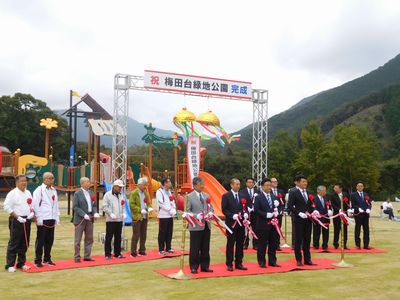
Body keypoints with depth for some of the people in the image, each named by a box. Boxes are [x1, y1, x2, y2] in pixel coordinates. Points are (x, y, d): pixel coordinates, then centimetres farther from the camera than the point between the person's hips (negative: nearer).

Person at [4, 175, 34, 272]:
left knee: (25, 244, 10)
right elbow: (7, 207, -14)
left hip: (27, 220, 7)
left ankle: (21, 263, 21)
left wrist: (32, 212, 1)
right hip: (16, 221, -6)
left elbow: (31, 205, 22)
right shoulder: (12, 193, -9)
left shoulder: (28, 193, 12)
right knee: (14, 244, -4)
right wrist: (17, 217, -17)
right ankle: (10, 265, 3)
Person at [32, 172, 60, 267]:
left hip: (52, 219, 6)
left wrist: (57, 218, 11)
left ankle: (47, 259, 21)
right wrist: (38, 218, -12)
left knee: (49, 240, 10)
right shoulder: (39, 190, -6)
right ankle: (38, 261, 8)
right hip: (42, 220, -6)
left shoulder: (54, 190, 14)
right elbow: (36, 205, -8)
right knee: (40, 241, 0)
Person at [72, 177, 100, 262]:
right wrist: (84, 215, -19)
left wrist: (95, 213, -5)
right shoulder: (77, 193, -6)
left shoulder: (91, 193, 10)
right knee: (77, 239, 2)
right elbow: (75, 207, -10)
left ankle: (87, 256, 19)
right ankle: (77, 257, 12)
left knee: (89, 238, 9)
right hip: (80, 219, -6)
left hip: (90, 219, 6)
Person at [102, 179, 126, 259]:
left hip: (119, 219, 6)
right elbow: (105, 207, -8)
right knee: (109, 237, -2)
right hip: (110, 220, -6)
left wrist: (123, 213, 6)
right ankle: (108, 254, 4)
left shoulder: (121, 195, 14)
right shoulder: (108, 195, -5)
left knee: (118, 237, 10)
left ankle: (117, 253, 18)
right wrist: (111, 214, -17)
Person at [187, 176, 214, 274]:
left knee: (205, 248, 10)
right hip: (196, 226, -5)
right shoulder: (189, 197, -5)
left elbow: (210, 207, 16)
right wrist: (197, 216, -20)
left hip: (206, 225, 5)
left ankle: (205, 266, 20)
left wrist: (210, 213, -6)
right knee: (195, 248, 1)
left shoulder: (206, 196, 12)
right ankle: (194, 267, 11)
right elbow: (187, 211, -8)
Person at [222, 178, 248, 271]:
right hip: (231, 223, -5)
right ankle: (229, 264, 8)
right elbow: (224, 209, -8)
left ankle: (239, 263, 17)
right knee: (230, 244, 2)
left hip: (241, 223, 5)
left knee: (240, 244, 8)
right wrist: (232, 216, -21)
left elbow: (245, 208, 14)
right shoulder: (226, 196, -4)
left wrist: (246, 213, -7)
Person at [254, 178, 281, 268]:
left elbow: (280, 207, 16)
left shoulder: (275, 197, 13)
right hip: (263, 224, -5)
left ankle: (272, 261, 20)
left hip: (273, 224, 5)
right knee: (262, 244, 1)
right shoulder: (258, 198, -4)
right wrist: (266, 215, -20)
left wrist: (277, 212, -6)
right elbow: (256, 210, -12)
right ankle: (262, 262, 10)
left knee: (273, 243, 10)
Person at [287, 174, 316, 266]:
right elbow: (290, 205, -13)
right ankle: (299, 260, 10)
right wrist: (299, 213, -19)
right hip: (299, 219, -6)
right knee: (298, 240, 2)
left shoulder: (308, 192, 11)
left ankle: (307, 259, 17)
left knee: (307, 240, 10)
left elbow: (310, 204, 18)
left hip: (308, 219, 6)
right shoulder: (293, 192, -8)